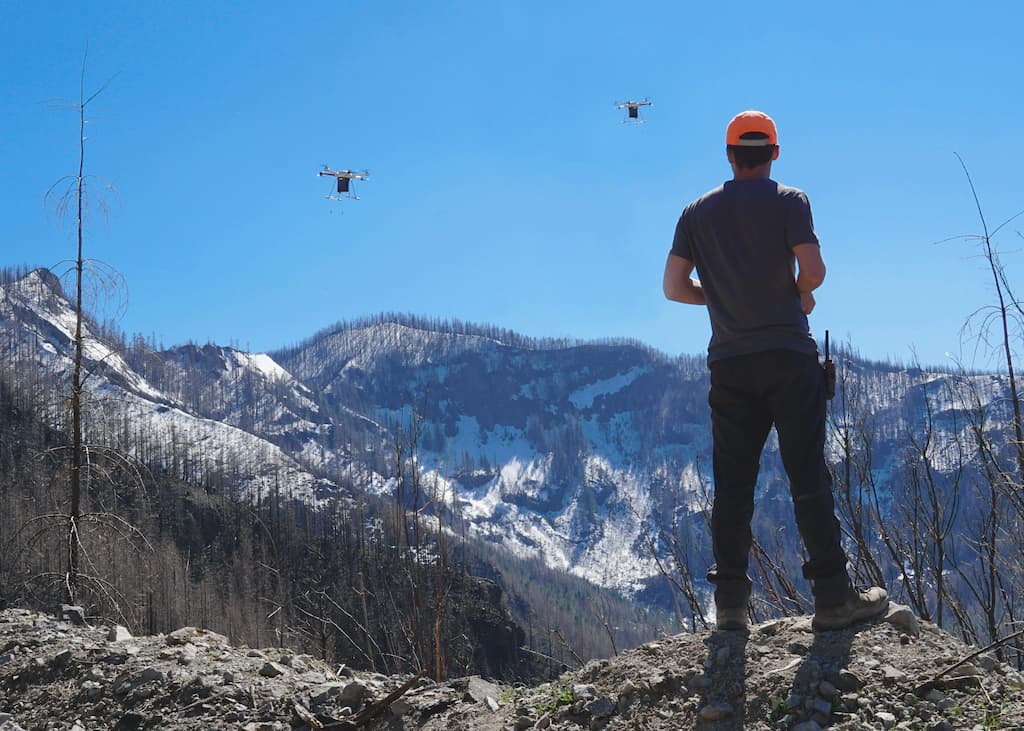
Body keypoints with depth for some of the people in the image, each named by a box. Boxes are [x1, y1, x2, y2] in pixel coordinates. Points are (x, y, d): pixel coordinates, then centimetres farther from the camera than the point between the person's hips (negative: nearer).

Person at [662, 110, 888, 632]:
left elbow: (673, 287, 6)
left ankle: (730, 603, 4)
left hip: (729, 363, 3)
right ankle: (833, 598, -1)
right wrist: (799, 296, 8)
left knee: (732, 484, 5)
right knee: (808, 477, -1)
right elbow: (813, 271, -13)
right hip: (788, 355, -3)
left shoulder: (697, 212, 8)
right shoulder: (788, 202, -2)